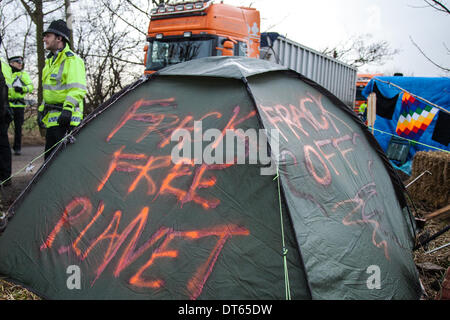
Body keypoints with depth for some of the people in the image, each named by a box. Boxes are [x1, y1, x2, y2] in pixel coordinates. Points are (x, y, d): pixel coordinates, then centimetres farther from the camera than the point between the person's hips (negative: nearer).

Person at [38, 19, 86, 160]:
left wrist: (68, 108, -29)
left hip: (66, 118, -10)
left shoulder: (72, 60, -10)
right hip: (52, 118, 10)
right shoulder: (50, 61, 20)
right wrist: (42, 110, 25)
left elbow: (78, 89, -20)